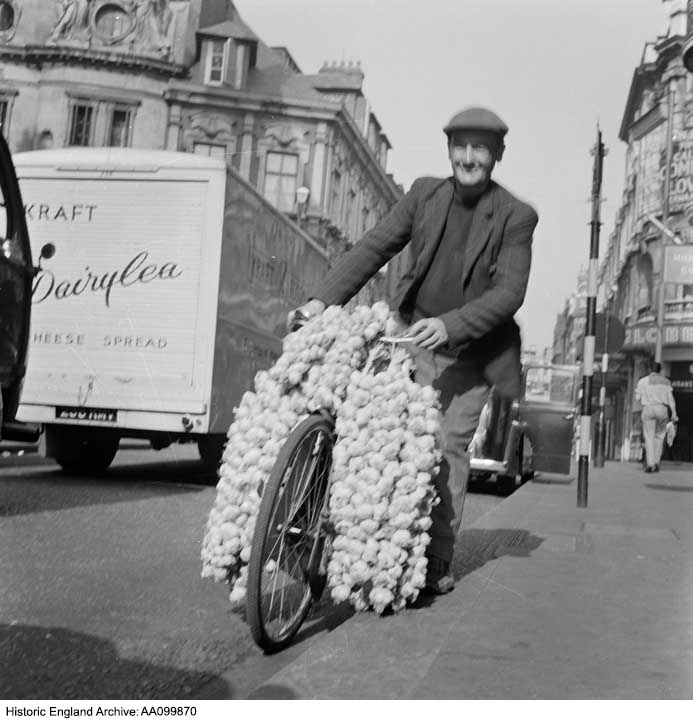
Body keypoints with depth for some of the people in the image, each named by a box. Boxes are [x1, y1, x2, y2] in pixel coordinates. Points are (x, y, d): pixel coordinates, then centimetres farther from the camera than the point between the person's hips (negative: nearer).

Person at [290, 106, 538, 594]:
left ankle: (438, 561, 7)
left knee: (450, 447, -4)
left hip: (470, 352, -2)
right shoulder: (425, 194, 3)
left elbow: (510, 291, -15)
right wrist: (323, 299, -10)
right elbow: (373, 249, 1)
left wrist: (449, 325, -28)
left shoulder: (516, 216, -7)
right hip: (413, 334, 3)